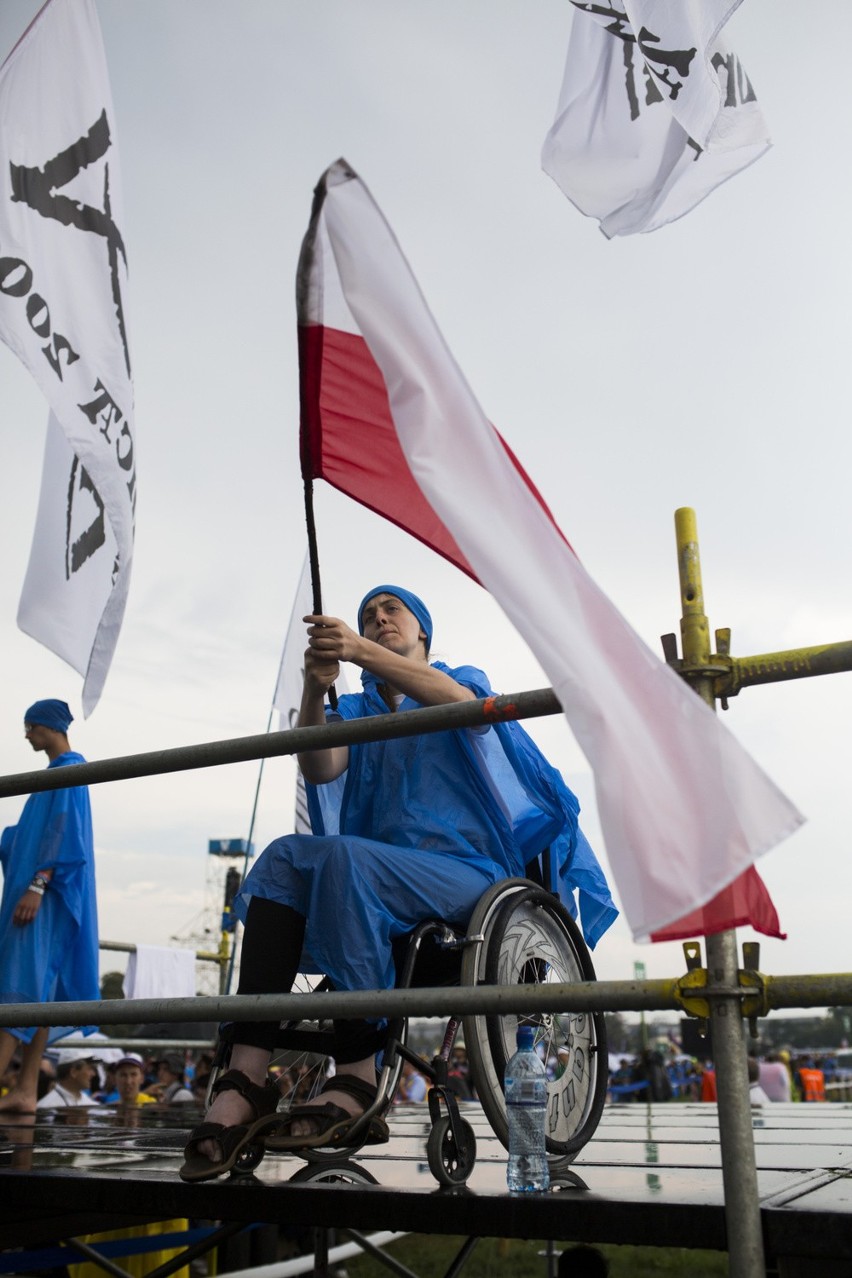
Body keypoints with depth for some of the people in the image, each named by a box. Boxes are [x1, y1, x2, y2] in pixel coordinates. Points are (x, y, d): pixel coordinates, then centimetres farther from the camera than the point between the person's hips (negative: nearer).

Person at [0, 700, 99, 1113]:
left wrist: (36, 885, -25)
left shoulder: (69, 770, -8)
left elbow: (63, 830, -18)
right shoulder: (57, 771, 21)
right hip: (35, 887, 10)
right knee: (36, 988, 5)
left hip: (46, 892, -10)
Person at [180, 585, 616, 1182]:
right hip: (383, 877, 4)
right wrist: (315, 690, -21)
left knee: (341, 857, -31)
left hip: (473, 871, -4)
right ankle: (247, 1078, -35)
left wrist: (362, 652, -30)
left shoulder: (466, 679, 13)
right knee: (286, 856, -24)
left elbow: (460, 703, -15)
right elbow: (319, 769, -1)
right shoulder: (357, 711, 22)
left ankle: (357, 1082, -31)